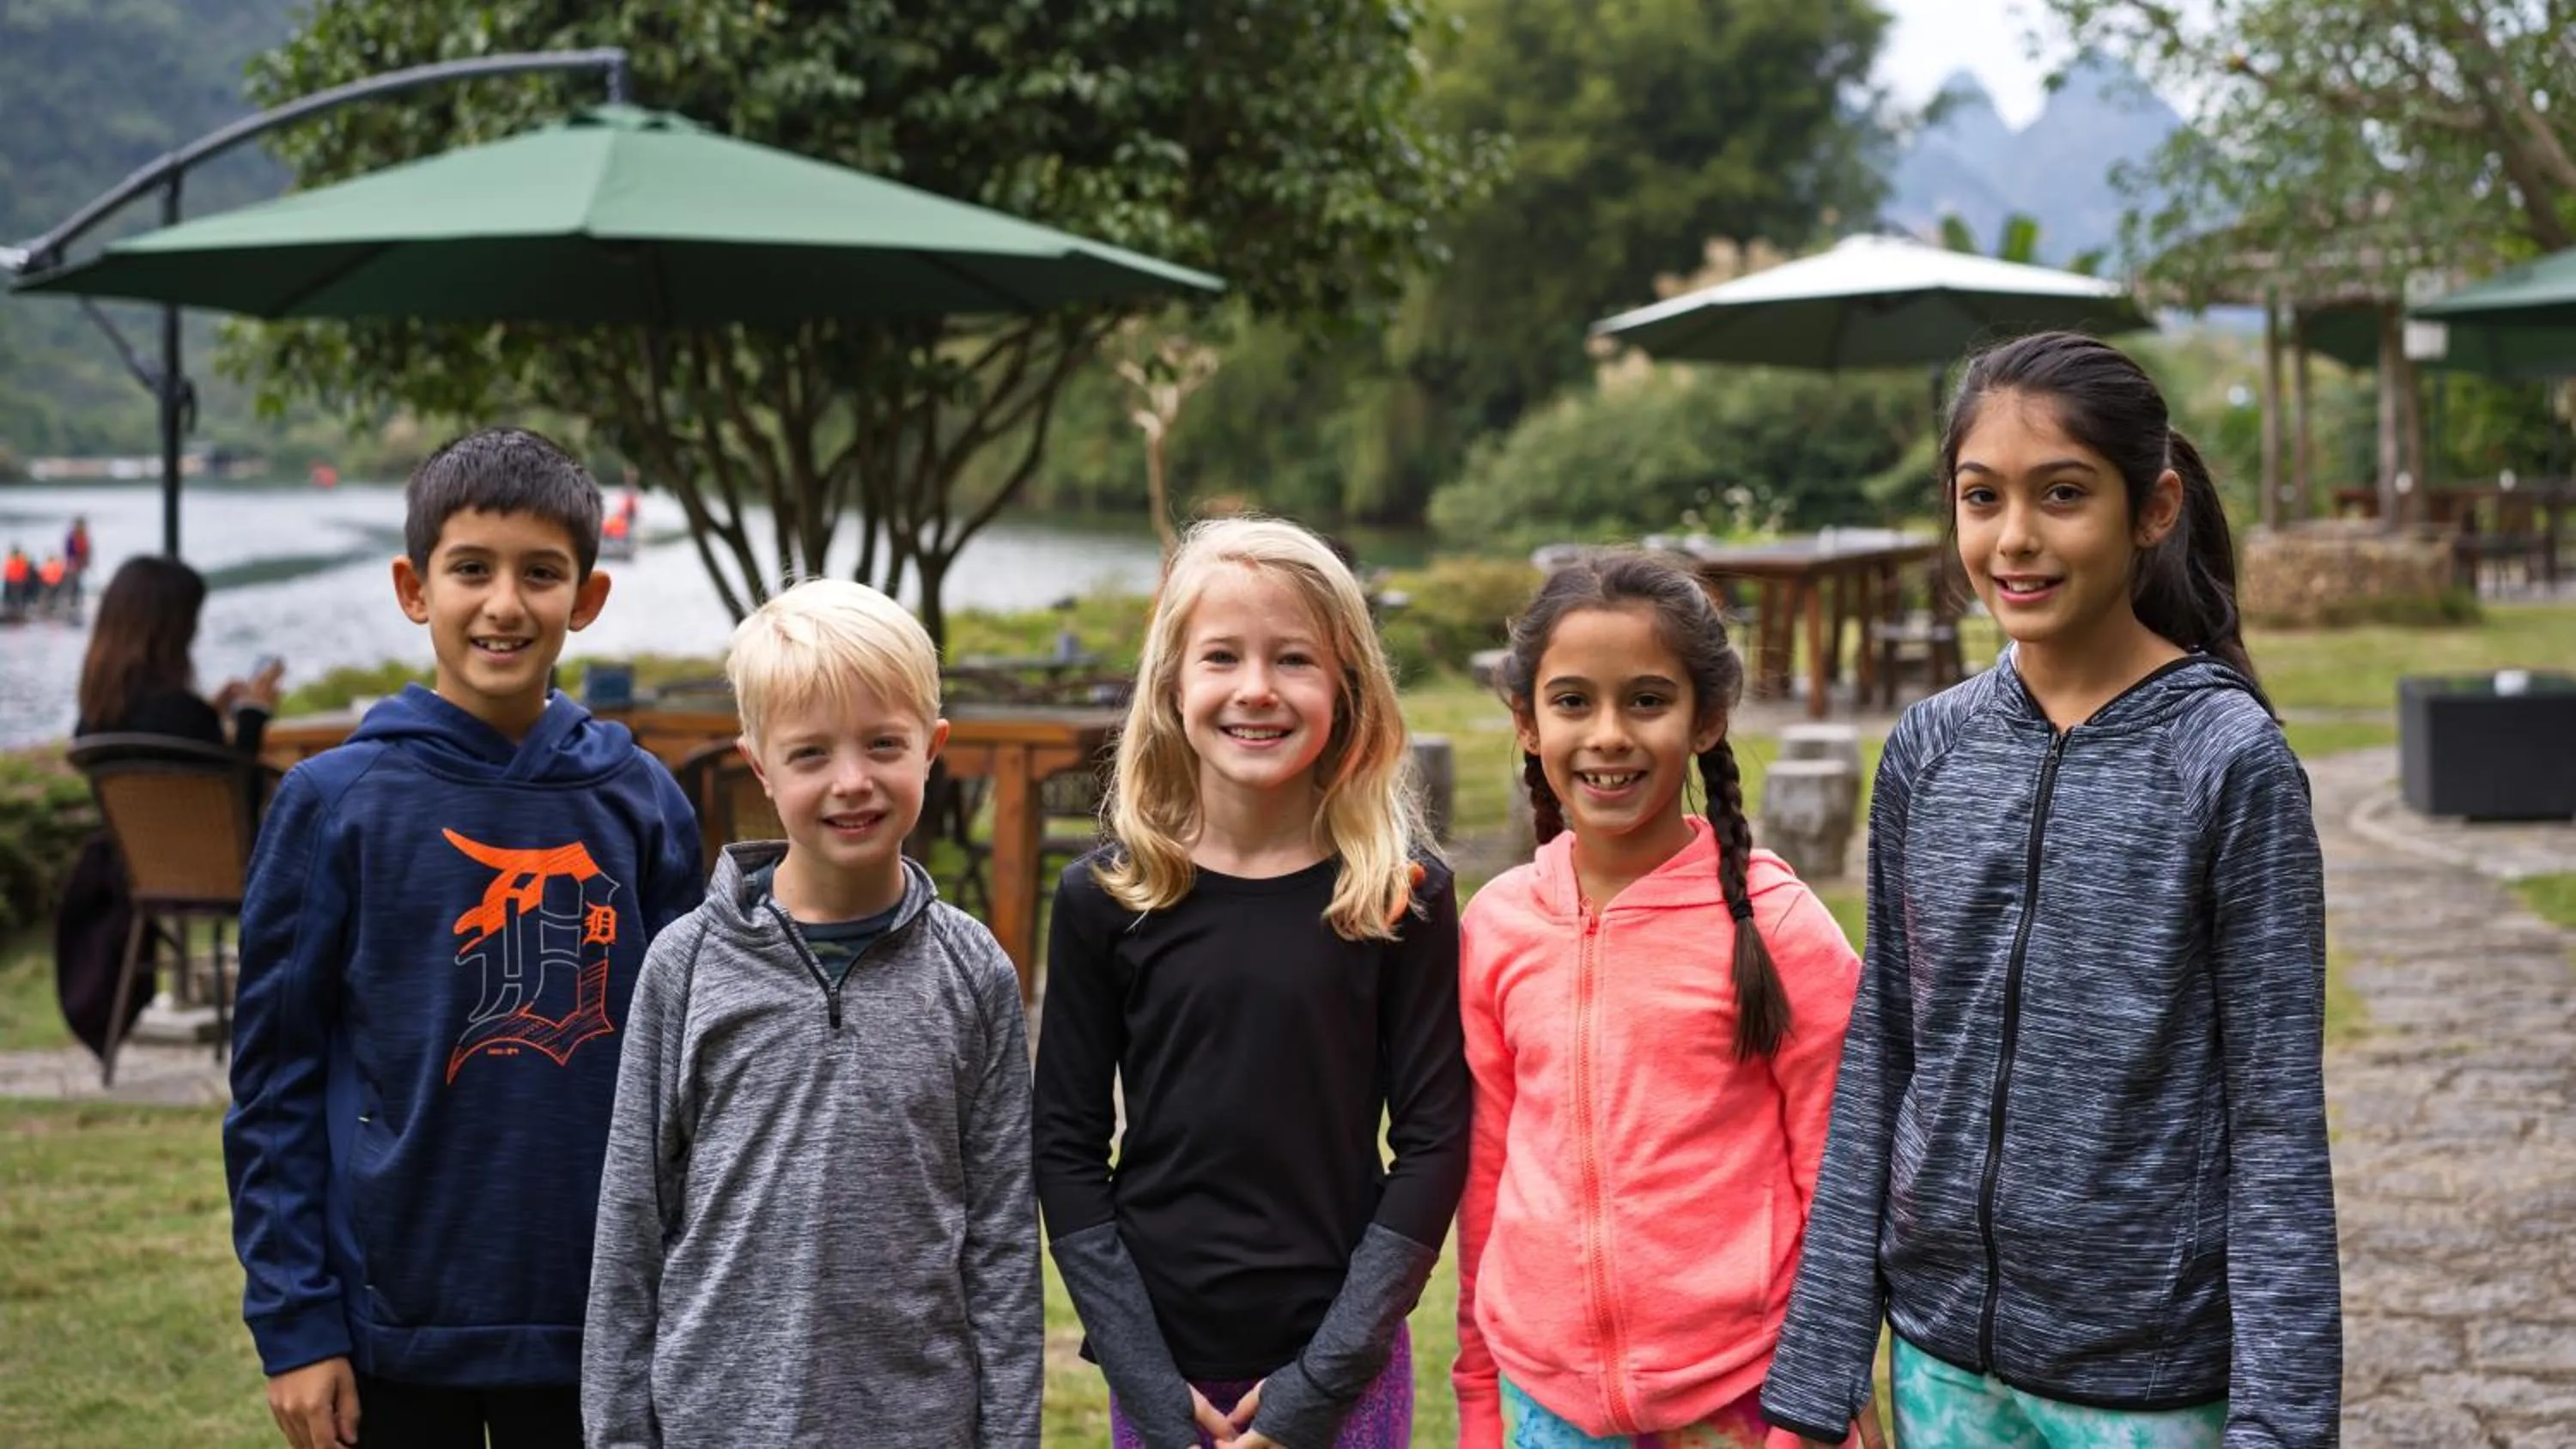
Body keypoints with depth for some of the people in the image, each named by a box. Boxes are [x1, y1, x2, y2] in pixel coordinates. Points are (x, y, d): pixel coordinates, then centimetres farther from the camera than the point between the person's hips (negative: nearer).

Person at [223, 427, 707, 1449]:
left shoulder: (641, 804, 1)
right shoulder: (335, 802, -4)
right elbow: (274, 1078, -2)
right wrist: (293, 1323, -6)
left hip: (595, 1326, 2)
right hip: (400, 1324, -1)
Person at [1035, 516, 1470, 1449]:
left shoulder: (1404, 898, -4)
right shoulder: (1104, 899, -3)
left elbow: (1432, 1145, -4)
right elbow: (1067, 1151, -1)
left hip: (1343, 1369, -1)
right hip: (1165, 1373, 1)